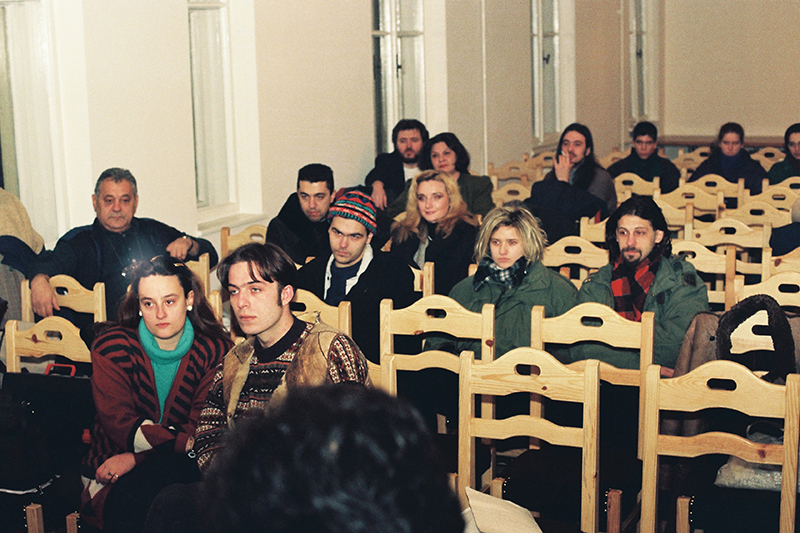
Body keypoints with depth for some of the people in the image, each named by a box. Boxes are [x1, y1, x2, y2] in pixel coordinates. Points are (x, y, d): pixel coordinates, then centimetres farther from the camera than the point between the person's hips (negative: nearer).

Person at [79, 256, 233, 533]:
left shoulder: (215, 351, 0)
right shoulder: (112, 347, -2)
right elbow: (119, 424, -11)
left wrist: (136, 458, -20)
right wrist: (185, 442, -23)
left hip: (179, 468, 2)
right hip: (113, 478, -1)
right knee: (128, 500, -33)